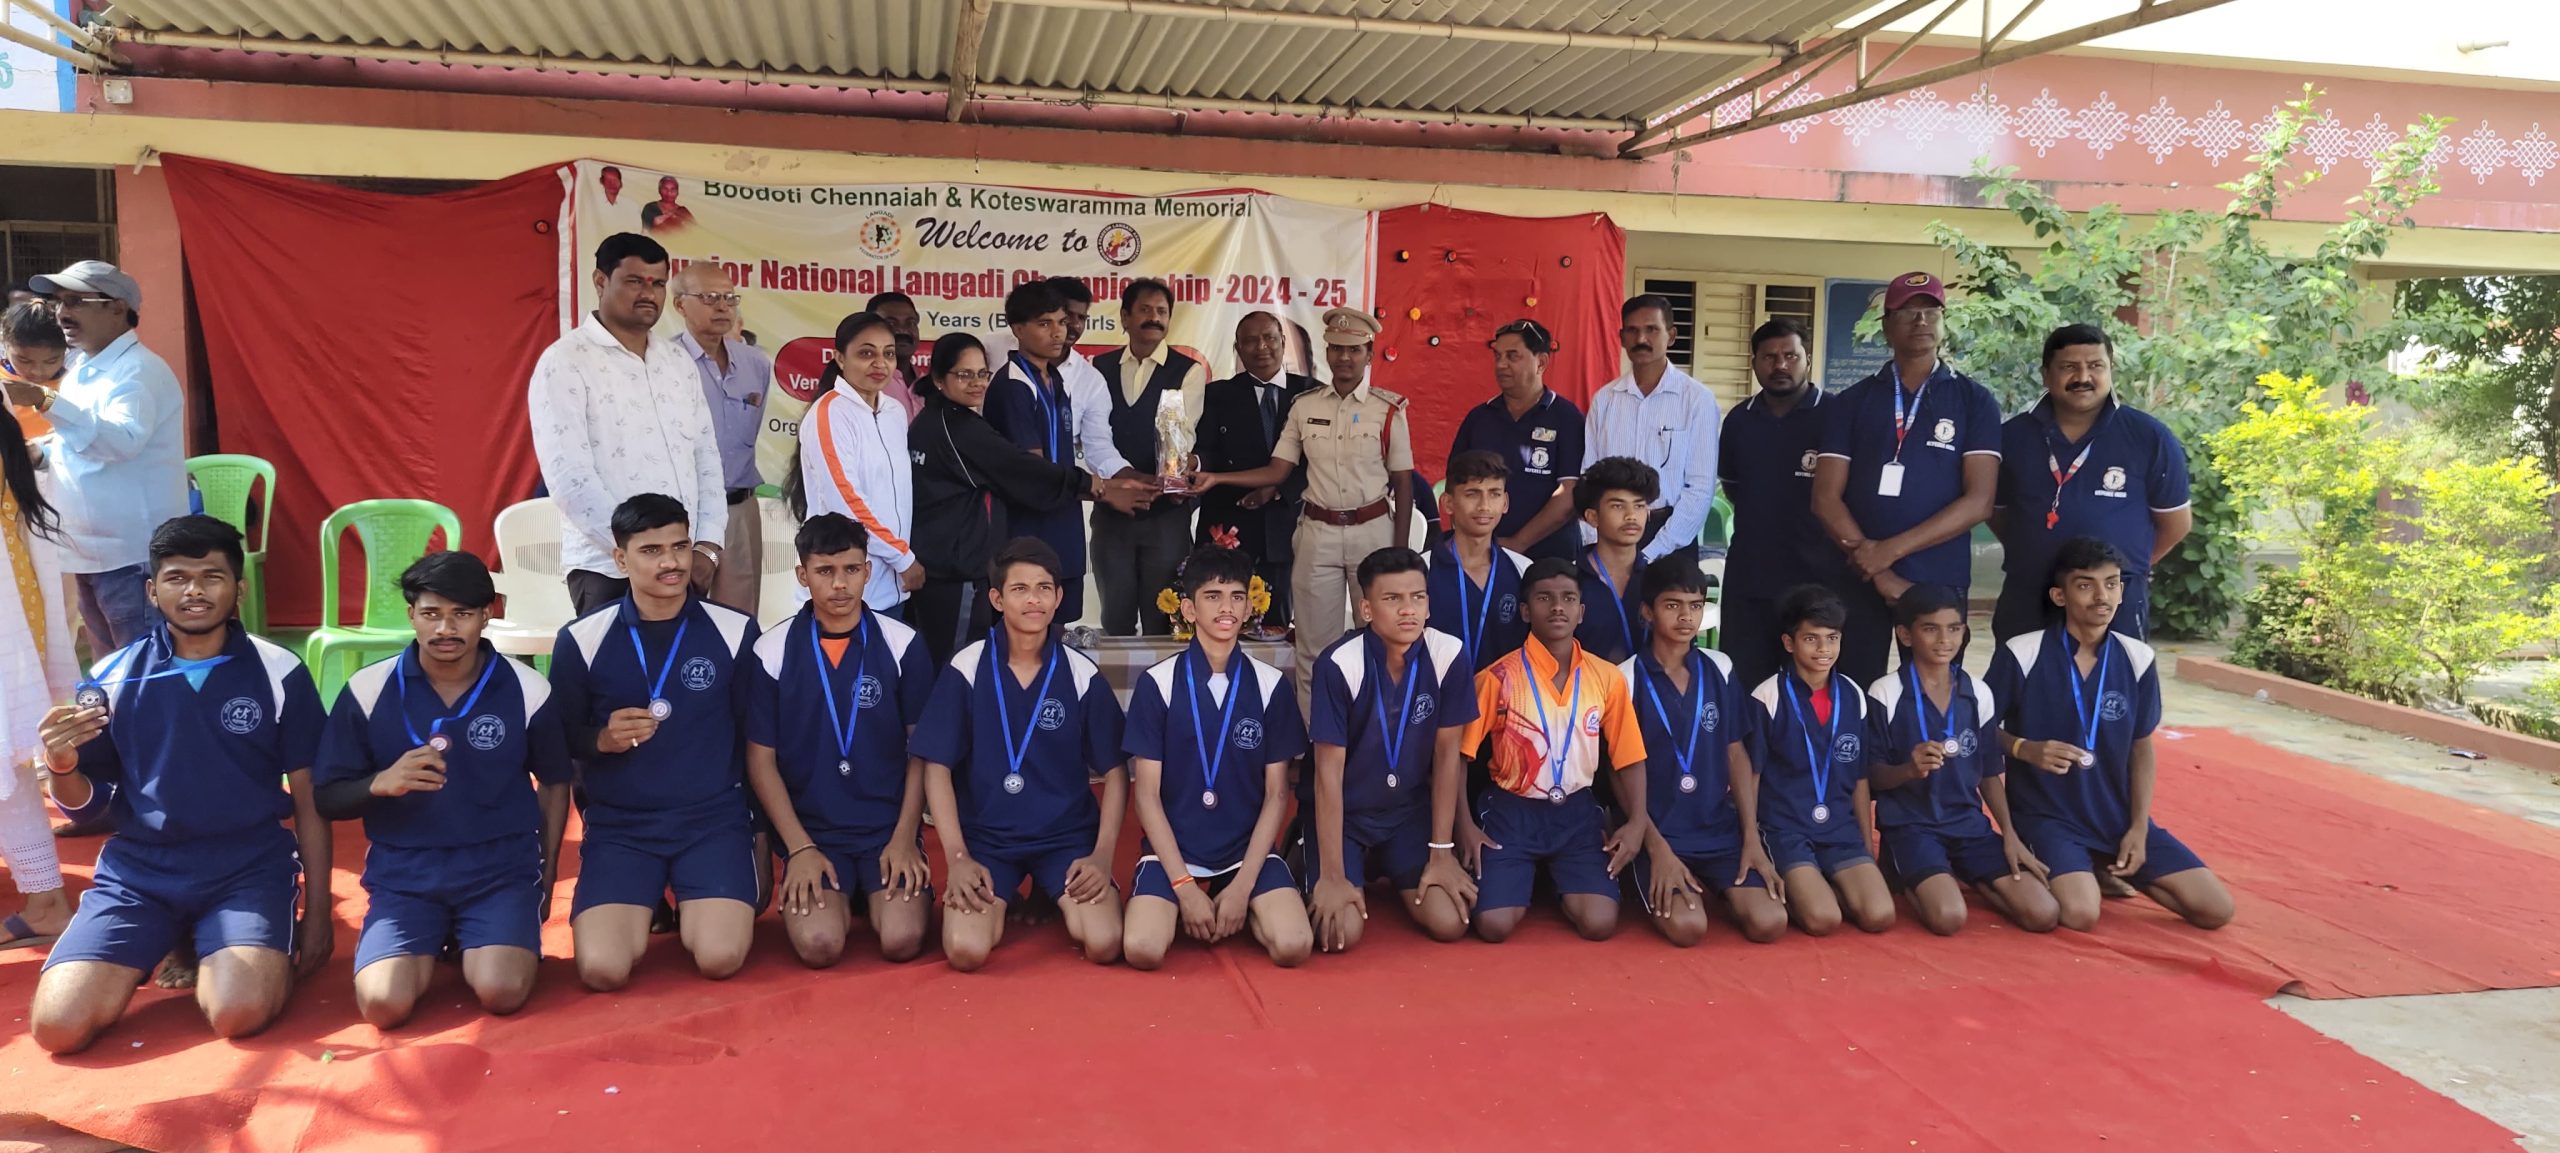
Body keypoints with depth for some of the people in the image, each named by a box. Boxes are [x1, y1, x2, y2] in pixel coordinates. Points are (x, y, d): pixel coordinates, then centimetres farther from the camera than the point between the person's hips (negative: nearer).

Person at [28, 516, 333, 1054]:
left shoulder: (278, 673, -3)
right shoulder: (112, 678, 2)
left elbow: (309, 803, 2)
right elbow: (85, 806, 9)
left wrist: (317, 911, 1)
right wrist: (61, 766, -15)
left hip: (248, 868, -2)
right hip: (138, 870, 3)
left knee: (239, 1013, -26)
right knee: (58, 1025, -15)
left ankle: (210, 954, 10)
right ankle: (170, 942, 15)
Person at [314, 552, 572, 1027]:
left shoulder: (527, 689, -4)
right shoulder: (368, 690, -3)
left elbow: (554, 782, 11)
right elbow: (327, 798, 3)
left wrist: (546, 875, 11)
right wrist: (379, 783, -19)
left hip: (502, 868, -1)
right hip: (404, 872, 1)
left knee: (501, 992, -24)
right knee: (384, 1004, -21)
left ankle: (471, 943, 14)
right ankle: (430, 946, 15)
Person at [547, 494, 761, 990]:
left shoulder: (736, 632, -2)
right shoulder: (580, 640, -2)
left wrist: (762, 831, 9)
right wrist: (603, 740, -15)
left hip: (714, 819, 0)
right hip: (619, 825, 1)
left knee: (720, 959, -20)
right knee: (603, 969, -18)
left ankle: (696, 905, 16)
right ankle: (644, 904, 17)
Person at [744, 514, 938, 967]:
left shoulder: (902, 644, -2)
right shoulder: (772, 652, -3)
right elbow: (761, 759, 0)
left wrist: (905, 837, -6)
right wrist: (799, 847, -8)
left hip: (889, 825, 0)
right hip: (810, 829, 0)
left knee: (902, 940, -20)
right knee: (818, 945, -22)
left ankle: (873, 895, 15)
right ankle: (838, 899, 14)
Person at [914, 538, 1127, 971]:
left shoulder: (1083, 675, -3)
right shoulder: (965, 670, -5)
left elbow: (1115, 773, 2)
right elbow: (937, 769, -4)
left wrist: (1102, 856, -9)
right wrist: (957, 858, -12)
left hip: (1068, 835, 1)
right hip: (985, 837, 0)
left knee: (1104, 945, -21)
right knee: (966, 951, -23)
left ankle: (1055, 900, 14)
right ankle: (1005, 902, 12)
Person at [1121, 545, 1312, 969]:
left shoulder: (1272, 685, 0)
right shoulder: (1157, 684, -4)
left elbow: (1277, 795, 1)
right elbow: (1147, 794, -4)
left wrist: (1243, 886, -9)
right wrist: (1184, 884, -13)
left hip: (1248, 850, 1)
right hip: (1173, 852, -1)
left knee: (1293, 945, -23)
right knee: (1141, 949, -27)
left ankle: (1239, 908, 10)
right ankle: (1183, 906, 8)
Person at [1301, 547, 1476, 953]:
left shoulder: (1449, 656, -15)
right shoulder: (1339, 664, -24)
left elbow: (1447, 755, -6)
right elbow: (1328, 772, -20)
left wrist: (1442, 852, -5)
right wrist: (1333, 876, -19)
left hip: (1410, 808, 3)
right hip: (1341, 811, -3)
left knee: (1450, 922, -11)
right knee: (1340, 932, -19)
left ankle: (1388, 871, 21)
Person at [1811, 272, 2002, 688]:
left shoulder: (1974, 402, 5)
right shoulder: (1851, 403, 8)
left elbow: (1979, 501, -5)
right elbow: (1826, 499, 0)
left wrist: (1891, 549, -12)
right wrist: (1879, 572, -10)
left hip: (1940, 581, -1)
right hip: (1857, 578, 1)